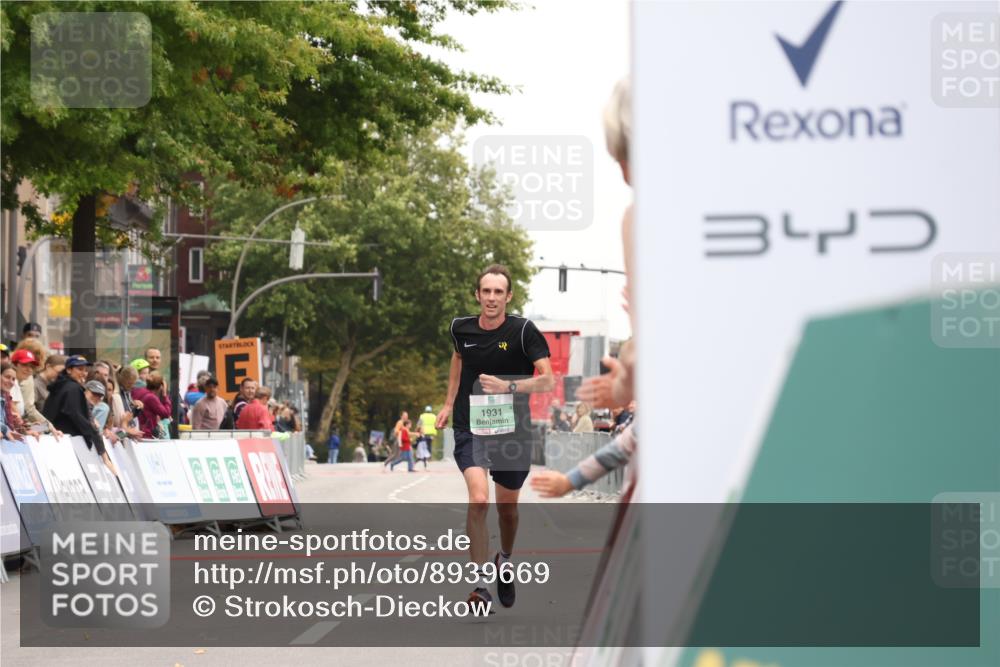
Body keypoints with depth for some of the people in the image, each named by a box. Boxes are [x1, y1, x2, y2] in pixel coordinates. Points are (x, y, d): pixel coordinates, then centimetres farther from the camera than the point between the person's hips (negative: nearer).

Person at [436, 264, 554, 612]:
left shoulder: (523, 330, -11)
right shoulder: (461, 328, -1)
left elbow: (548, 380, -15)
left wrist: (509, 387, -28)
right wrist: (449, 403, 22)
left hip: (511, 431, 0)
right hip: (470, 429, 0)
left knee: (507, 506, 14)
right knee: (478, 499, -20)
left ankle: (505, 560, 46)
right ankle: (481, 583, -19)